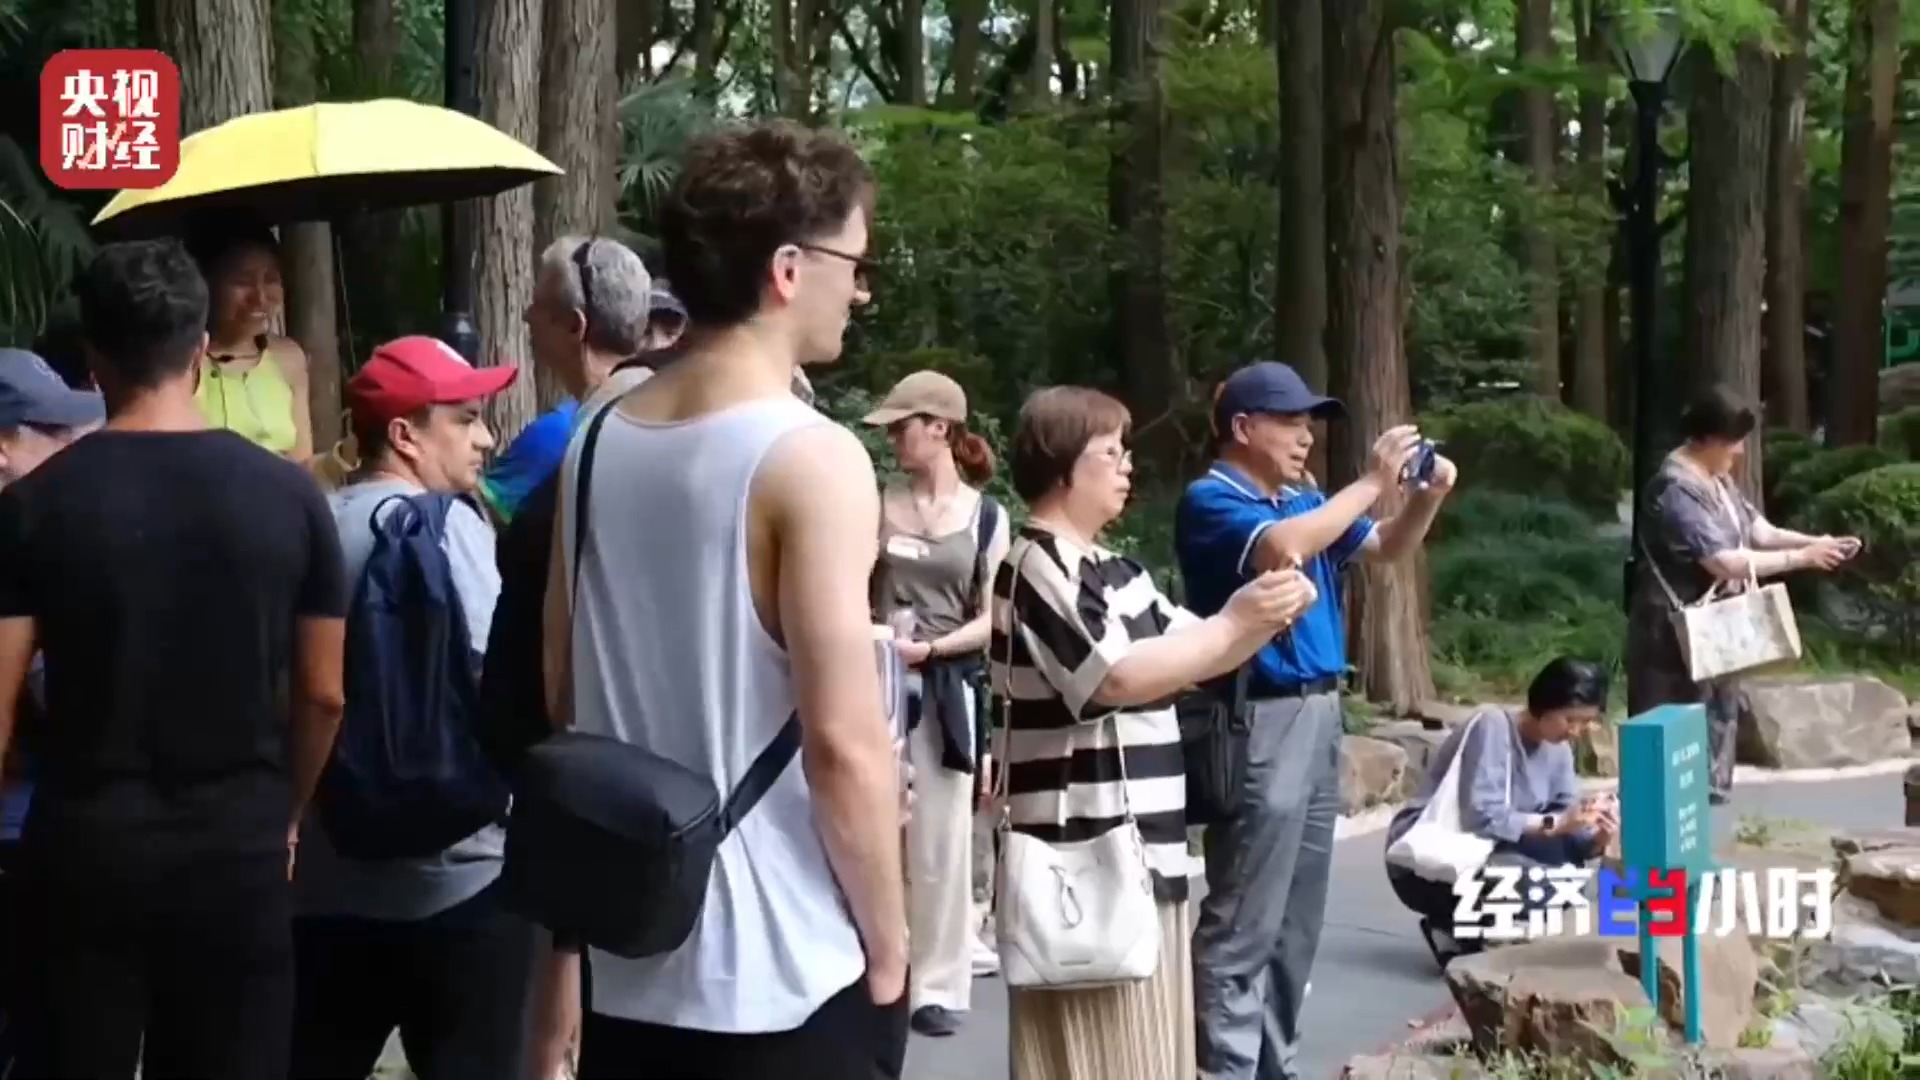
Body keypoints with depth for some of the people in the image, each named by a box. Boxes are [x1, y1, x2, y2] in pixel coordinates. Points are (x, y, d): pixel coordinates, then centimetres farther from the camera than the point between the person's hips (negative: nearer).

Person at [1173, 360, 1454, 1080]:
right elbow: (1282, 549, -27)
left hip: (1319, 715, 9)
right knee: (1243, 921, -7)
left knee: (1296, 921, 14)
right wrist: (1372, 482, -20)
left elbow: (1388, 547, 23)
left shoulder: (1304, 500, 14)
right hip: (1262, 722, -9)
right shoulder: (1210, 501, -9)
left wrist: (1428, 495, 3)